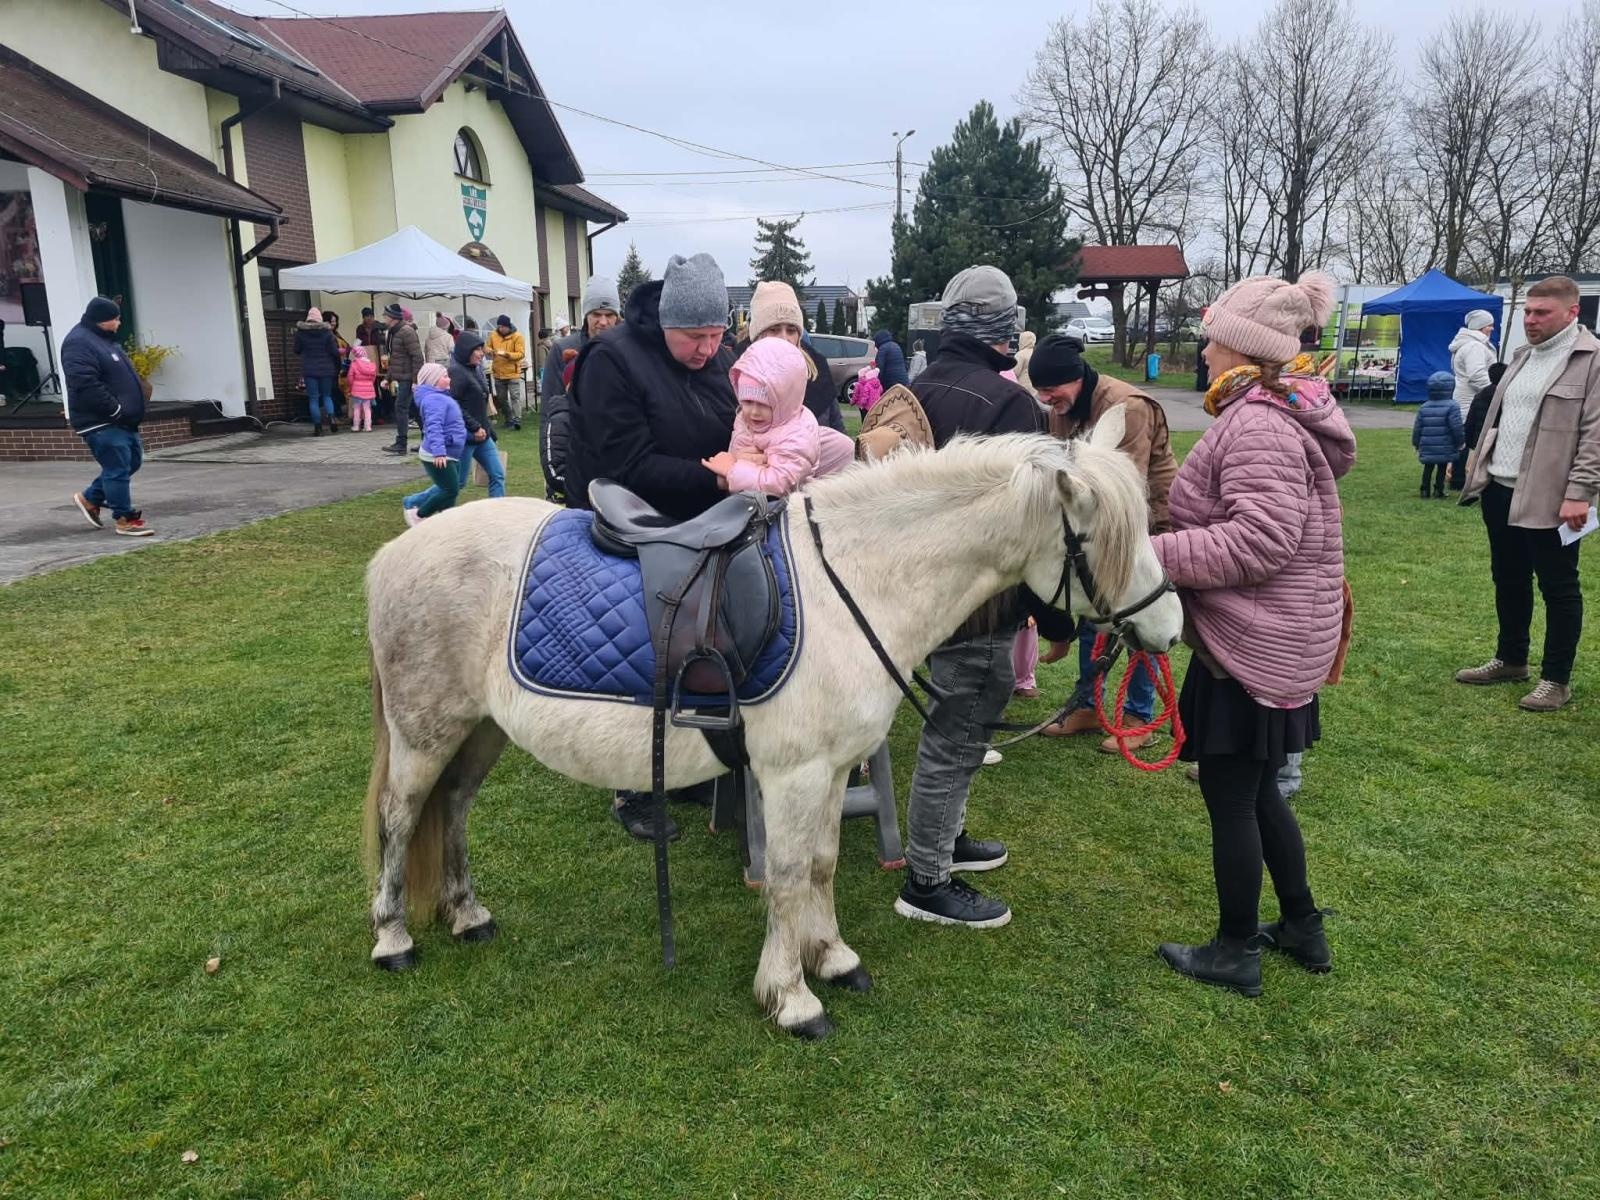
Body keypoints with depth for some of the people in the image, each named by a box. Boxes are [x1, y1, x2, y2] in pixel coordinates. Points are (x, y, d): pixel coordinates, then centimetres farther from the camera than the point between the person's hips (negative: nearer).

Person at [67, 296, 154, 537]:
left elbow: (122, 376, 24)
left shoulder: (104, 339, 17)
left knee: (132, 461, 16)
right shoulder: (79, 344, -17)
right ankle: (126, 519, 1)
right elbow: (86, 385, -26)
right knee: (118, 468, -7)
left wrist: (127, 410, 14)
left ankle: (90, 498, 30)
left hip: (120, 419, 10)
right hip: (101, 422, -10)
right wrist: (115, 409, -22)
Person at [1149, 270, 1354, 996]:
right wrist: (1172, 545, 14)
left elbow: (1257, 543, -29)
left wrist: (1151, 555, -25)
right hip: (1273, 638, 10)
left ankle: (1235, 953, 20)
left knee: (1228, 795, 4)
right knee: (1256, 788, 21)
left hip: (1255, 645, -10)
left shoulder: (1256, 426, -21)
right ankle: (1302, 926, 35)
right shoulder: (1276, 414, 12)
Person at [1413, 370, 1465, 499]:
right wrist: (1461, 442, -1)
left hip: (1427, 449, 4)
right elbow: (1456, 427, -15)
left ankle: (1425, 490, 15)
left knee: (1428, 468, 15)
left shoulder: (1424, 407, 3)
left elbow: (1417, 428, 6)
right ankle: (1438, 491, 8)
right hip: (1446, 448, -4)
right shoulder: (1452, 406, -12)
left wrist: (1416, 444, 18)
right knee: (1442, 468, 8)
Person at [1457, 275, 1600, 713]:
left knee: (1558, 587, 3)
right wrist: (1477, 468, 16)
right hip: (1500, 489, 8)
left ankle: (1556, 680, 13)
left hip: (1550, 497, -8)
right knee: (1508, 580, 18)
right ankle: (1510, 660, 33)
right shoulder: (1523, 356, 15)